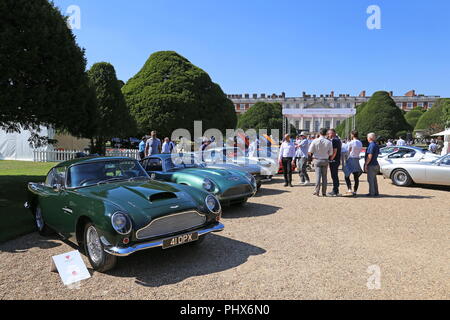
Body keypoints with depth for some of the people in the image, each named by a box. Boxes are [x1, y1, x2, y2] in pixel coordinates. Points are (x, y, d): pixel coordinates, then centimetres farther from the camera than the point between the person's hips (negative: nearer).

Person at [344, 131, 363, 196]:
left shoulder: (351, 143, -12)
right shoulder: (360, 143, 7)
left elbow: (349, 151, -5)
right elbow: (359, 151, 7)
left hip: (351, 159, -6)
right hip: (357, 159, 6)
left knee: (346, 175, 2)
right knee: (356, 177, 9)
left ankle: (349, 189, -13)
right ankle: (355, 191, 13)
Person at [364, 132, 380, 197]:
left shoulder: (371, 145, -18)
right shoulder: (376, 145, 14)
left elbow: (370, 156, -22)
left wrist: (366, 164, -17)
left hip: (371, 165, -10)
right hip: (375, 164, 10)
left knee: (370, 179, -3)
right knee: (374, 179, 16)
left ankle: (372, 193, 0)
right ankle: (376, 192, 22)